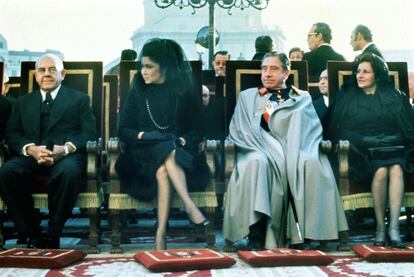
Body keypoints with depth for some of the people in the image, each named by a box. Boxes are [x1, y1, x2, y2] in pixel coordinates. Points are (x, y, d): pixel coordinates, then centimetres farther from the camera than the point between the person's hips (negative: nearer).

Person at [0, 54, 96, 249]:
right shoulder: (22, 102, 26)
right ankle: (32, 234, -18)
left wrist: (66, 148, -16)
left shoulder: (80, 99, 18)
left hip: (67, 156, -2)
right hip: (31, 157, 3)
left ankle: (53, 236, -21)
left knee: (69, 172, -38)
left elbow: (89, 133, 5)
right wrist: (30, 149, -11)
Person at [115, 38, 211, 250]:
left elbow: (195, 130, 7)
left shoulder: (184, 92, 8)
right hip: (144, 153, 0)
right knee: (166, 153, -35)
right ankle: (190, 206, -42)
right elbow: (123, 130, 7)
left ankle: (161, 233, -40)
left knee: (163, 171, -35)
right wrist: (143, 135, -14)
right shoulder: (137, 92, 10)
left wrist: (182, 141, -14)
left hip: (180, 151, 0)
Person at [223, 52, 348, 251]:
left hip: (294, 152, 0)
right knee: (256, 162, -36)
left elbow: (312, 129, 9)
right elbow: (239, 130, 10)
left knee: (310, 163, -34)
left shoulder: (302, 98, 24)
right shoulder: (247, 96, 24)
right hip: (261, 151, 0)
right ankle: (256, 235, -38)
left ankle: (300, 235, -31)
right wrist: (267, 149, -7)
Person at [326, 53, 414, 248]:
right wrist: (366, 142, -6)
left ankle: (394, 227, -35)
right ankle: (380, 227, -24)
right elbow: (337, 129, 7)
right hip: (362, 151, -1)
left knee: (396, 168, -31)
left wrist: (391, 141, -6)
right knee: (381, 170, -31)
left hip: (392, 148, 1)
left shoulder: (394, 96, 18)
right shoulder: (347, 96, 15)